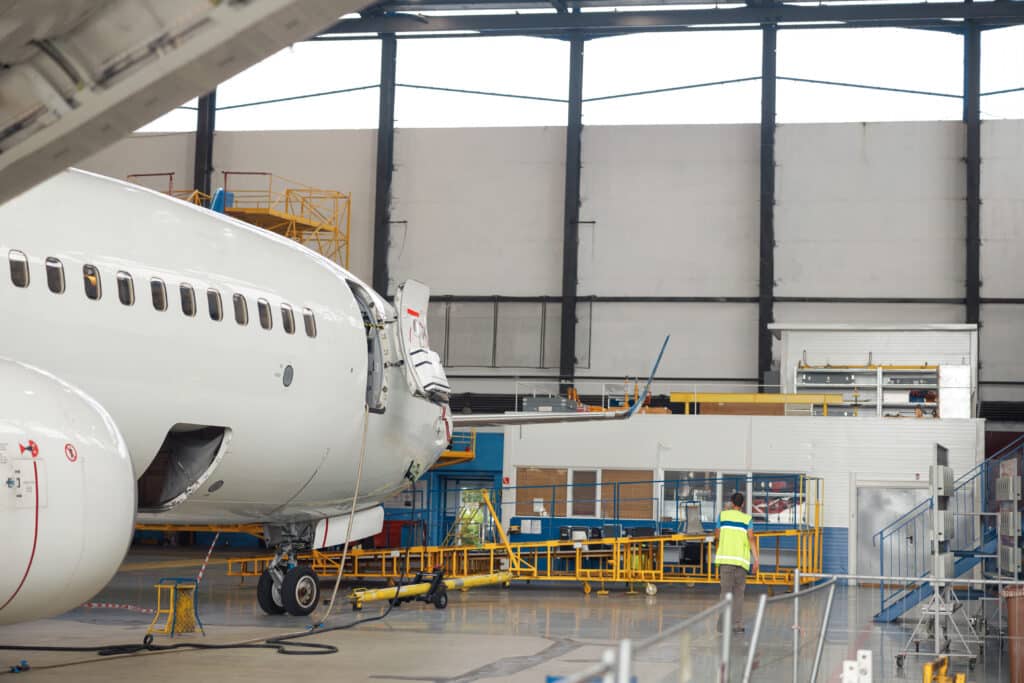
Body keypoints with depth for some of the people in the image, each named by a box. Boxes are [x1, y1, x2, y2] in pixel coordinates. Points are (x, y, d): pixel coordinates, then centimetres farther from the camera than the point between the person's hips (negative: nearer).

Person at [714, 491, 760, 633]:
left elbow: (718, 537, 13)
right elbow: (751, 539, -4)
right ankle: (738, 625, 9)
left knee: (726, 592, -1)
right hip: (742, 560, 1)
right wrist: (756, 559, -7)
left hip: (725, 558, -1)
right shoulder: (747, 518, 7)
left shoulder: (723, 515, 9)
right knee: (738, 594, 11)